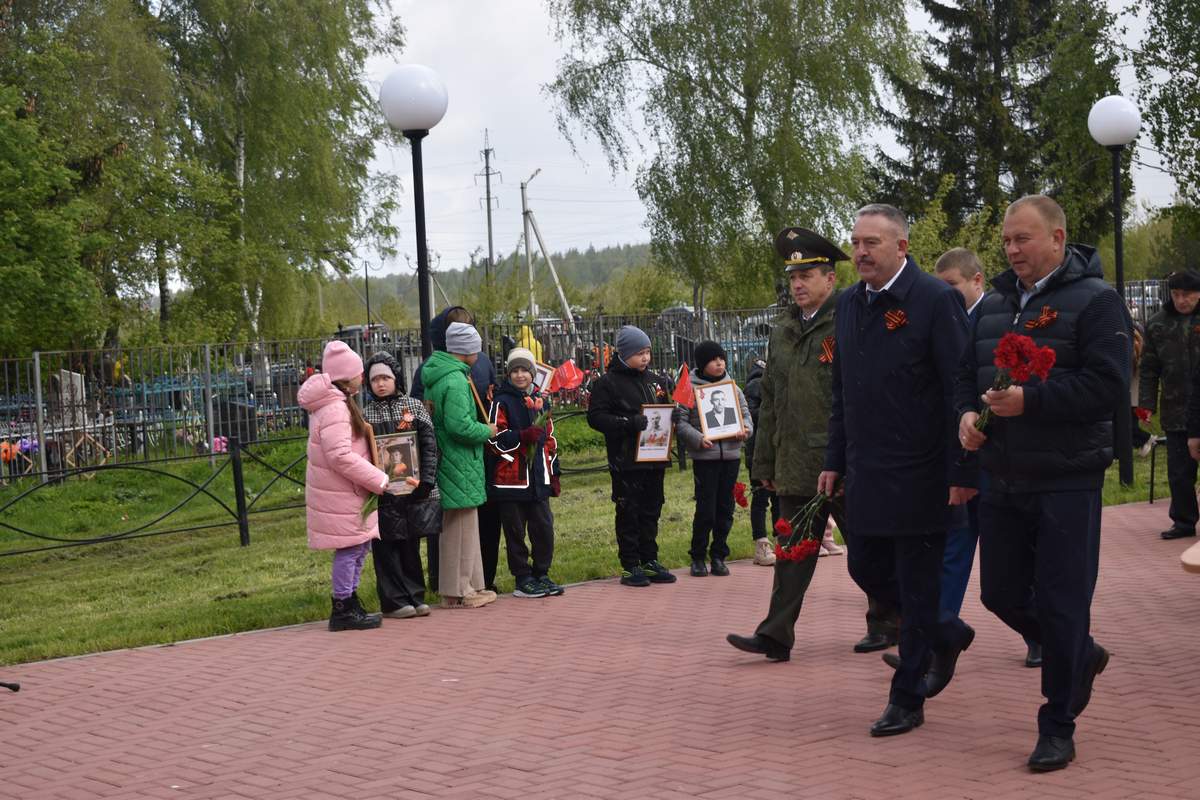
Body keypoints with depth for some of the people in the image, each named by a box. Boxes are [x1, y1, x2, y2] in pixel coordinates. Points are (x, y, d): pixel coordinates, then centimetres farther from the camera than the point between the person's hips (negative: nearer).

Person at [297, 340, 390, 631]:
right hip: (339, 495, -10)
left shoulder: (339, 403, 14)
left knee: (359, 545, 15)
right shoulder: (334, 409, -20)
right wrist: (379, 480, -20)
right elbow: (340, 456, -26)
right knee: (350, 548, -4)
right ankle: (343, 610, 5)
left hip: (347, 490, 10)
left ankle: (350, 603, 24)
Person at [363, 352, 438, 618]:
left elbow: (429, 445, 2)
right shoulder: (363, 415, 3)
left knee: (410, 545, 10)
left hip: (413, 490, 1)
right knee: (387, 547, 1)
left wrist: (426, 480, -7)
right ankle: (395, 601, 6)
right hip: (382, 494, -1)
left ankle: (415, 597, 17)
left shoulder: (414, 407, 6)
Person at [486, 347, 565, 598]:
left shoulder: (541, 401, 14)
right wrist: (523, 436, -21)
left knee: (544, 526, 6)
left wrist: (554, 471, 17)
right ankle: (523, 579, 8)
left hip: (538, 478, 5)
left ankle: (541, 575, 18)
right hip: (511, 478, -5)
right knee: (515, 531, 1)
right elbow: (494, 439, -10)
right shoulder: (502, 402, -4)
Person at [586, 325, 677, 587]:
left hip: (654, 458, 6)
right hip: (626, 461, -6)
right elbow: (596, 417, -14)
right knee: (628, 512, -1)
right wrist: (629, 423, -25)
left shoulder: (653, 380, 14)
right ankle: (630, 565, 5)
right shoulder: (607, 383, -7)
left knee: (651, 511, 11)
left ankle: (649, 561, 20)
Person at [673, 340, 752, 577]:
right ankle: (698, 557, 9)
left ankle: (718, 555, 19)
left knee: (725, 509, 9)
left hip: (731, 455, 5)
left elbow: (745, 413, 16)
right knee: (705, 510, -5)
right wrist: (698, 439, -19)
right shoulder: (690, 389, -3)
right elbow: (680, 422, -6)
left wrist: (745, 429, -6)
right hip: (704, 457, -4)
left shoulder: (732, 387, 11)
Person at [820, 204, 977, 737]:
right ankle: (946, 635, 35)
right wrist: (835, 462, 14)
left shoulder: (935, 300, -12)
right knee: (867, 570, 13)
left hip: (920, 475, -7)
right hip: (867, 474, 7)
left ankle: (907, 700, 11)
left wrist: (961, 472, -16)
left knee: (918, 586, 1)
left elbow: (960, 391, -13)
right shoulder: (849, 304, 10)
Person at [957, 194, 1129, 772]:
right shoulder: (995, 304, 12)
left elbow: (1110, 388, -17)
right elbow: (967, 372, 20)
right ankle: (1083, 657, 37)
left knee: (1060, 604, -2)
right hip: (1002, 481, 7)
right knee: (1001, 594, 12)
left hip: (1067, 481, -7)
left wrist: (1029, 401, -23)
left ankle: (1058, 728, 11)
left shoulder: (1094, 301, -9)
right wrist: (967, 411, -2)